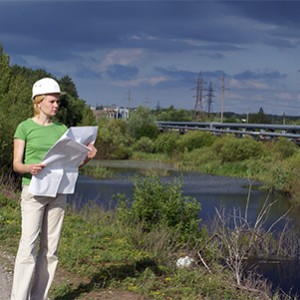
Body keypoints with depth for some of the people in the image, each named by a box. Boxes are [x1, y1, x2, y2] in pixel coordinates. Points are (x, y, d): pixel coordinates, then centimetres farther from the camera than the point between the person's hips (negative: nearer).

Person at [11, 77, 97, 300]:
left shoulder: (61, 129, 11)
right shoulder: (25, 127, -1)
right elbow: (16, 164, -5)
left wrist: (87, 157, -10)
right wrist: (30, 168, -27)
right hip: (33, 191, -4)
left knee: (50, 248, 4)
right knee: (28, 245, -12)